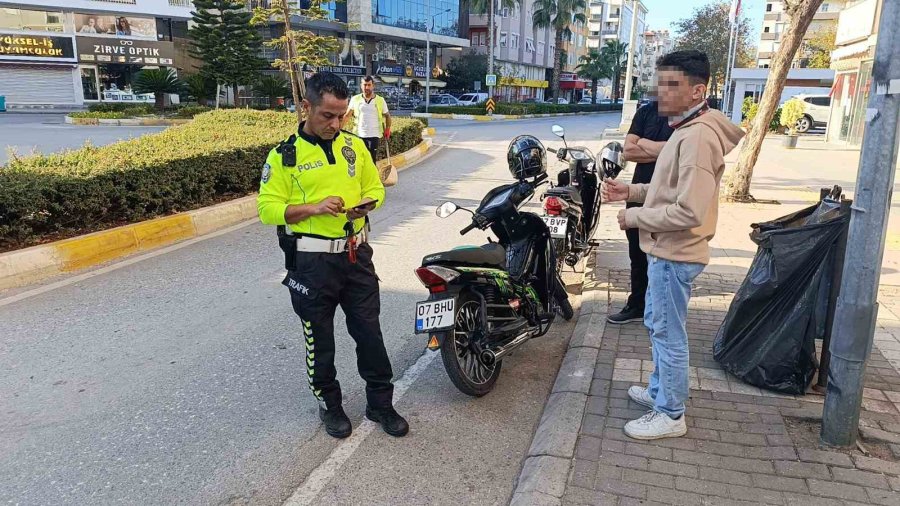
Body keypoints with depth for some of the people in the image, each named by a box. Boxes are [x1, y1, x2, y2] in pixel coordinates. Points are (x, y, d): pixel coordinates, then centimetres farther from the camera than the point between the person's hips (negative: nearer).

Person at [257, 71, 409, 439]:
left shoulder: (354, 145, 6)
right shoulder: (284, 155, -6)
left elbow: (374, 186, 14)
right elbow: (267, 208, -8)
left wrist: (366, 204, -9)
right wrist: (314, 208, -22)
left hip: (356, 254, 3)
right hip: (311, 262, -3)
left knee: (369, 332, 11)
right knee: (319, 340, 11)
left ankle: (380, 402, 28)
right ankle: (329, 404, 32)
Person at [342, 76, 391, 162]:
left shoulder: (380, 100, 0)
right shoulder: (355, 99, 2)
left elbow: (387, 116, 11)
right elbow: (347, 116, 4)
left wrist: (387, 129, 0)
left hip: (374, 135, -1)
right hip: (359, 135, 2)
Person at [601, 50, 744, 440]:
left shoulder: (699, 136, -23)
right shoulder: (687, 129, 12)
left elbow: (688, 211, -29)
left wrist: (634, 217, -17)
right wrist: (632, 191, 7)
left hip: (674, 255, -11)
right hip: (665, 250, 11)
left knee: (668, 334, 2)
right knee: (657, 325, 23)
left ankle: (670, 415, 17)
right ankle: (660, 391, 40)